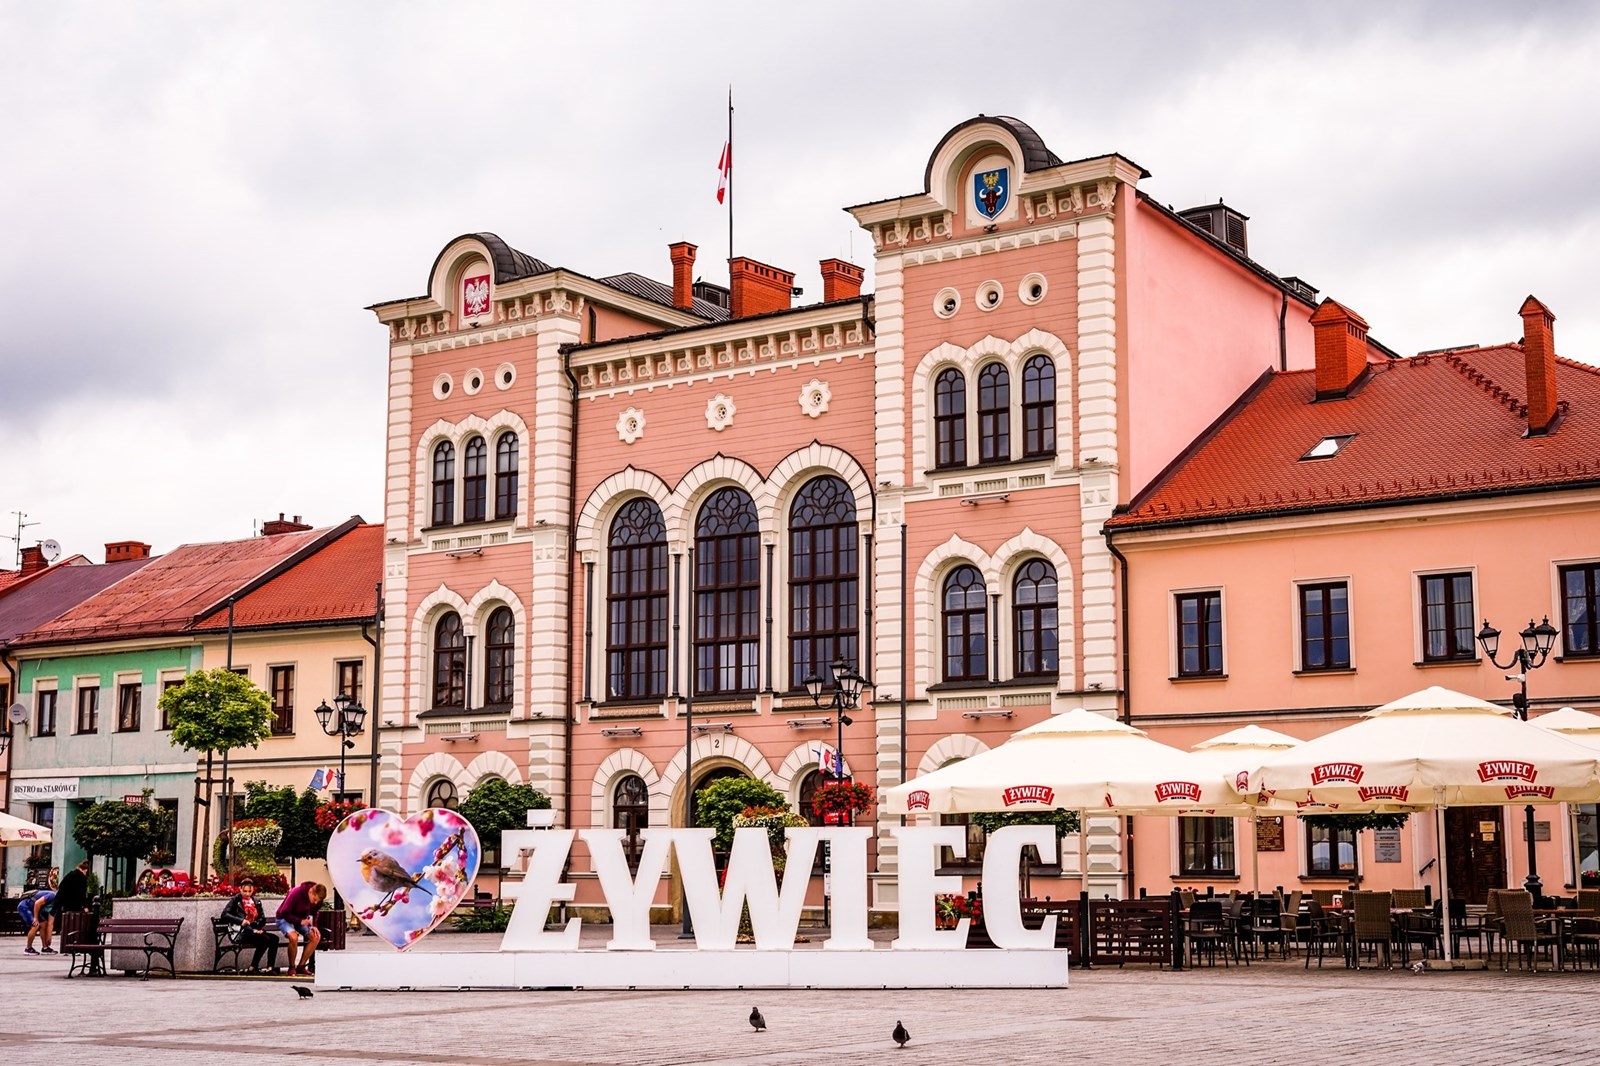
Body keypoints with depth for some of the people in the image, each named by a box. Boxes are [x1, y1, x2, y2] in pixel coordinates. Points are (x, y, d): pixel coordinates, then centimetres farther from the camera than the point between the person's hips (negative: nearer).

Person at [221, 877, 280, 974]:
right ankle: (253, 967, -21)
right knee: (265, 939, -29)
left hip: (255, 931, 6)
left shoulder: (256, 902, 21)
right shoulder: (235, 901, 6)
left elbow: (262, 918, 19)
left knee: (274, 938, -21)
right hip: (241, 933, -6)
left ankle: (270, 968, -23)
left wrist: (261, 929, -3)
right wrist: (241, 921, -20)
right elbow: (224, 915, -6)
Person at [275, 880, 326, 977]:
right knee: (293, 937, -34)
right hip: (285, 918, -6)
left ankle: (301, 966, -4)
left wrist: (314, 926, -12)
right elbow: (284, 913, -26)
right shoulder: (296, 893, -30)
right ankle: (292, 968, -16)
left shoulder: (317, 899, -11)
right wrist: (300, 921, -34)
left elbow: (314, 913, 7)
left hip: (302, 920, 6)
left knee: (316, 937, -14)